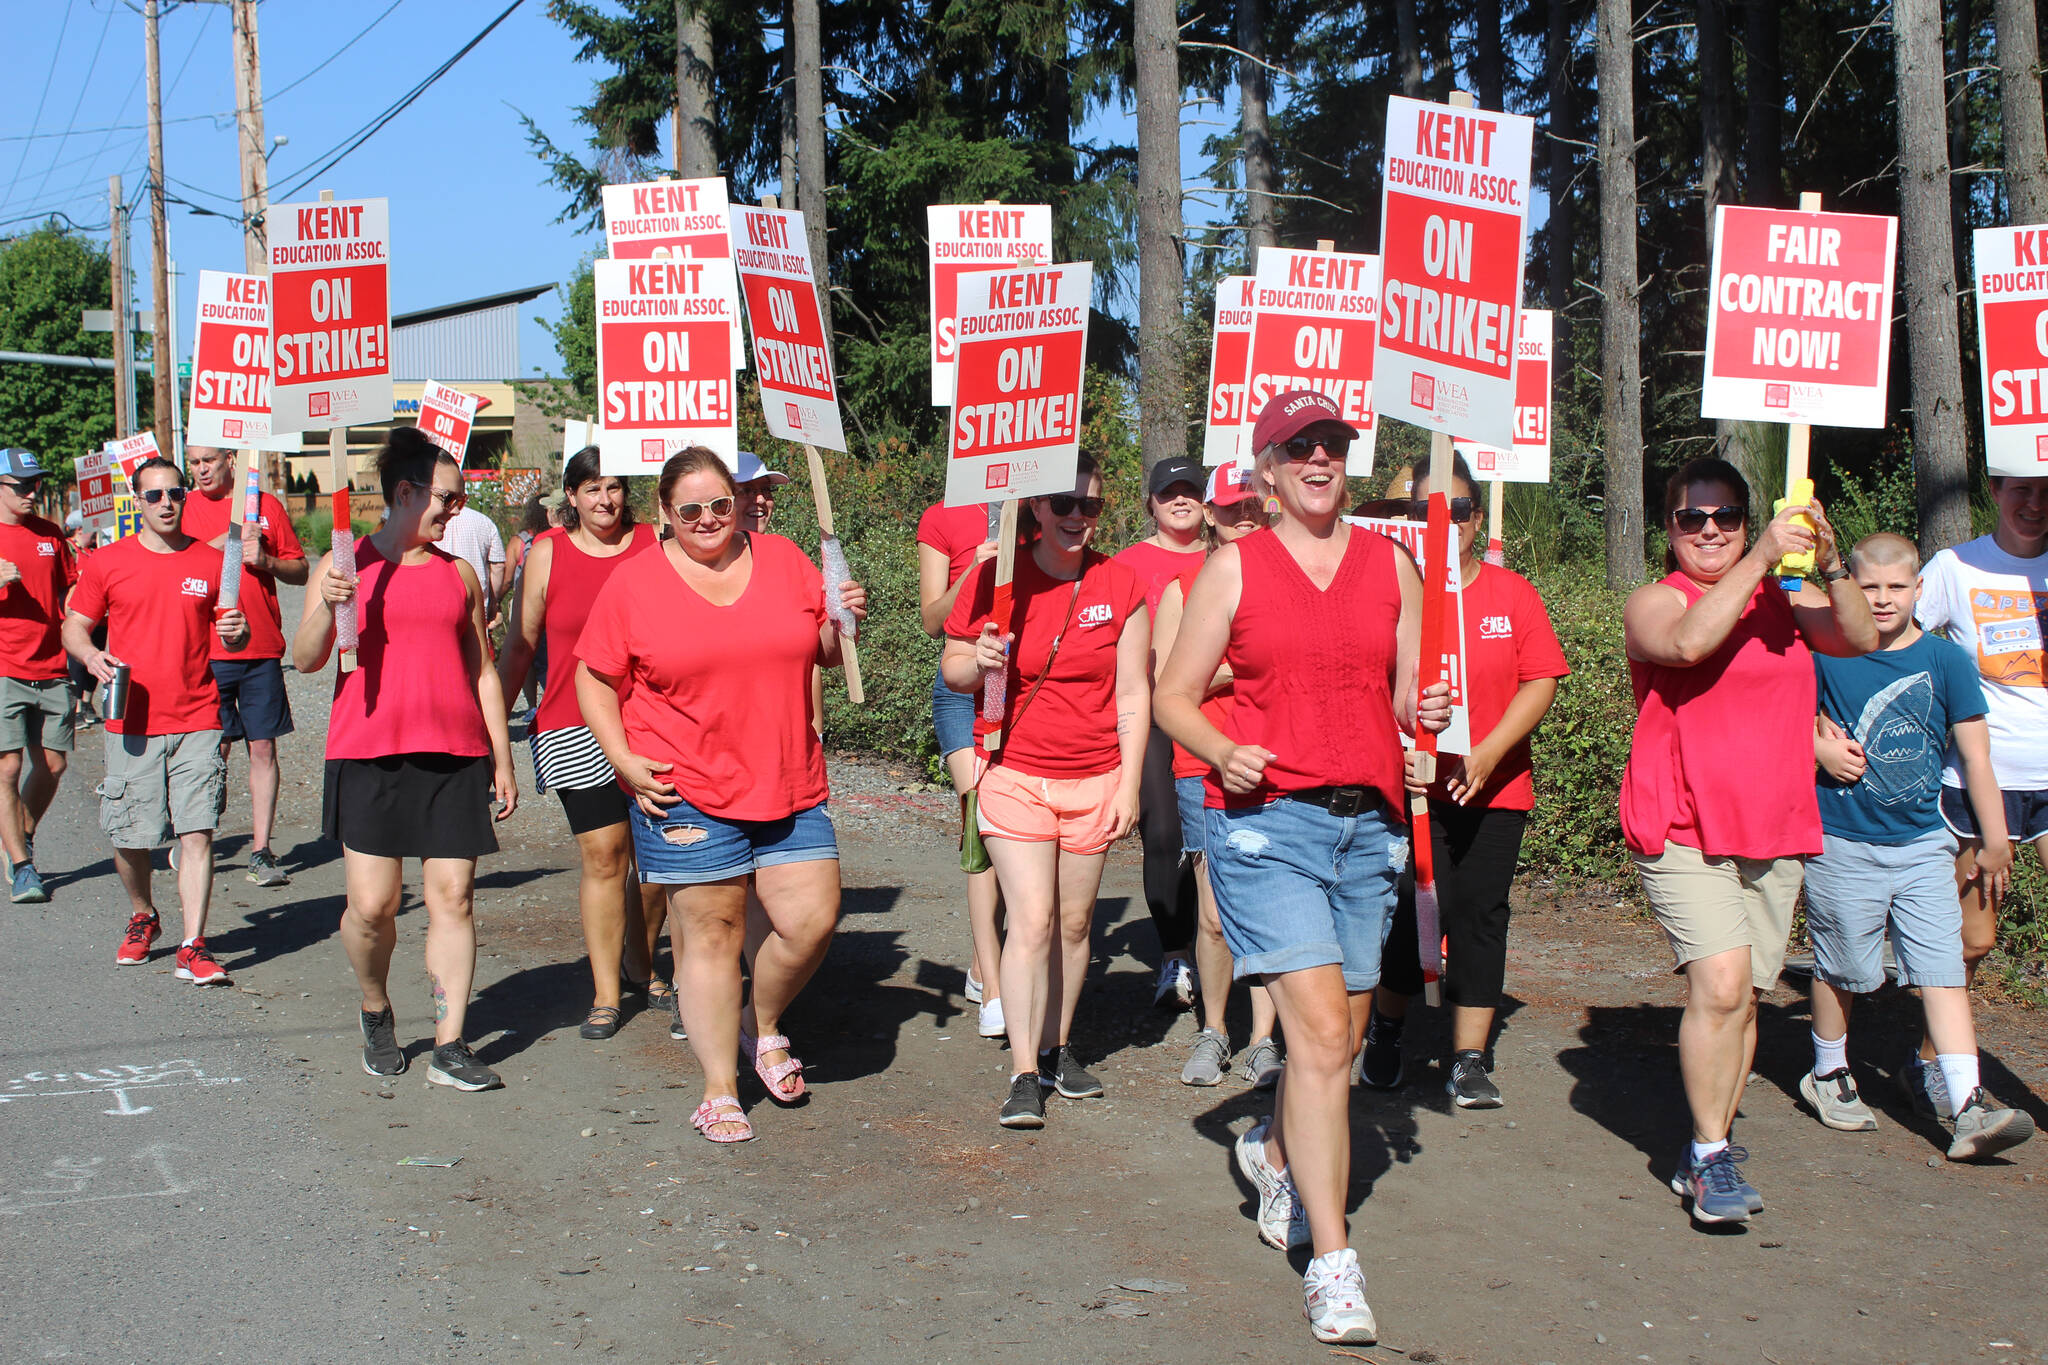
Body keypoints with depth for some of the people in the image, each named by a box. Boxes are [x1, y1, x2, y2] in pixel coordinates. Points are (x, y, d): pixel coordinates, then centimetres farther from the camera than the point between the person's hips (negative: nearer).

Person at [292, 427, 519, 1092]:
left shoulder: (459, 573, 13)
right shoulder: (346, 563, 5)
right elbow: (305, 659, 2)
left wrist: (502, 759, 14)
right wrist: (326, 608, -18)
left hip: (456, 756, 2)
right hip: (368, 753, -2)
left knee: (453, 896, -2)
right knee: (372, 904, -4)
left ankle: (450, 1045, 3)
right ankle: (376, 1012, 24)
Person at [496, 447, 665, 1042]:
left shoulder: (655, 545, 5)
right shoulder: (548, 554, 4)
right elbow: (519, 647, 9)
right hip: (575, 729, -1)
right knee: (603, 853, -5)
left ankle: (641, 962, 27)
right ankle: (605, 994, 6)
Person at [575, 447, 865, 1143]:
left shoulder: (783, 559, 8)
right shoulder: (635, 583, 0)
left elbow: (823, 653, 16)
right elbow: (595, 679, 4)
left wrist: (844, 622, -6)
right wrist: (623, 759, -7)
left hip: (789, 786, 3)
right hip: (686, 791, -3)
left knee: (813, 919, -1)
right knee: (711, 934, 2)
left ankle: (762, 1023, 28)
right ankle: (720, 1090, 15)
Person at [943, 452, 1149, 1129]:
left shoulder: (1120, 585, 1)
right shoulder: (993, 578, -3)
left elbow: (1133, 695, 3)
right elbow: (952, 667, 6)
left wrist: (1128, 786, -1)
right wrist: (978, 662, -18)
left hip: (1094, 779, 2)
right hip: (1013, 772, -2)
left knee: (1074, 922, 8)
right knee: (1032, 920, -9)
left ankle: (1057, 1047, 26)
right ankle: (1024, 1074, -2)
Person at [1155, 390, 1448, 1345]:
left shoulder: (1392, 565, 12)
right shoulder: (1234, 567, 3)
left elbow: (1408, 695, 15)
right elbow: (1174, 697, 4)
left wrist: (1424, 709, -8)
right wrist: (1223, 753, -15)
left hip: (1367, 823, 4)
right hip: (1264, 819, -4)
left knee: (1336, 1036, 12)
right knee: (1321, 1032, -13)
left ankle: (1276, 1149, 44)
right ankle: (1331, 1261, -5)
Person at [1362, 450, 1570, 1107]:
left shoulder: (1512, 593, 5)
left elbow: (1541, 681, 0)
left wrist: (1488, 752, -11)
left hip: (1495, 789, 2)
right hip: (1409, 786, -2)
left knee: (1478, 914, 3)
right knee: (1408, 911, 0)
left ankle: (1469, 1061, 13)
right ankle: (1386, 1031, 26)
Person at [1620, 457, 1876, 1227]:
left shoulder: (1785, 602, 14)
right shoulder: (1655, 601, 0)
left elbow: (1861, 640, 1)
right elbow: (1688, 642, -22)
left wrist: (1829, 566, -13)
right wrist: (1760, 558, -22)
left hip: (1774, 834, 5)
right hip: (1682, 833, -5)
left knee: (1745, 996, 8)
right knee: (1720, 984, -18)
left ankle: (1707, 1154, 20)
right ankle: (1712, 1156, -5)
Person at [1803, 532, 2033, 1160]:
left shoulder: (1946, 661, 0)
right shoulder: (1825, 655, -5)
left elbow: (1975, 755, 4)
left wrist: (1995, 842, 7)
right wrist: (1819, 747, -11)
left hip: (1923, 843, 2)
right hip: (1843, 845, -1)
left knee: (1943, 970, -5)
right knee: (1843, 970, 9)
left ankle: (1970, 1108, -6)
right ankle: (1828, 1074, 31)